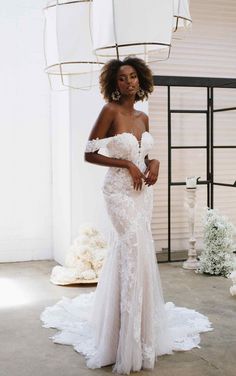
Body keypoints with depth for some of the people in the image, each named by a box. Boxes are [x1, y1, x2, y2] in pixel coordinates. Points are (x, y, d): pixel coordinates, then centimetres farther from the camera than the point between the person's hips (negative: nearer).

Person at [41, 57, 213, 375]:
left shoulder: (143, 117, 10)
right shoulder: (110, 111, -9)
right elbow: (89, 154, -11)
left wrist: (154, 163, -1)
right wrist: (127, 164, -15)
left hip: (143, 190, 6)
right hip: (119, 190, -6)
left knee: (127, 248, 13)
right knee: (136, 248, -11)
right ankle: (132, 334, 2)